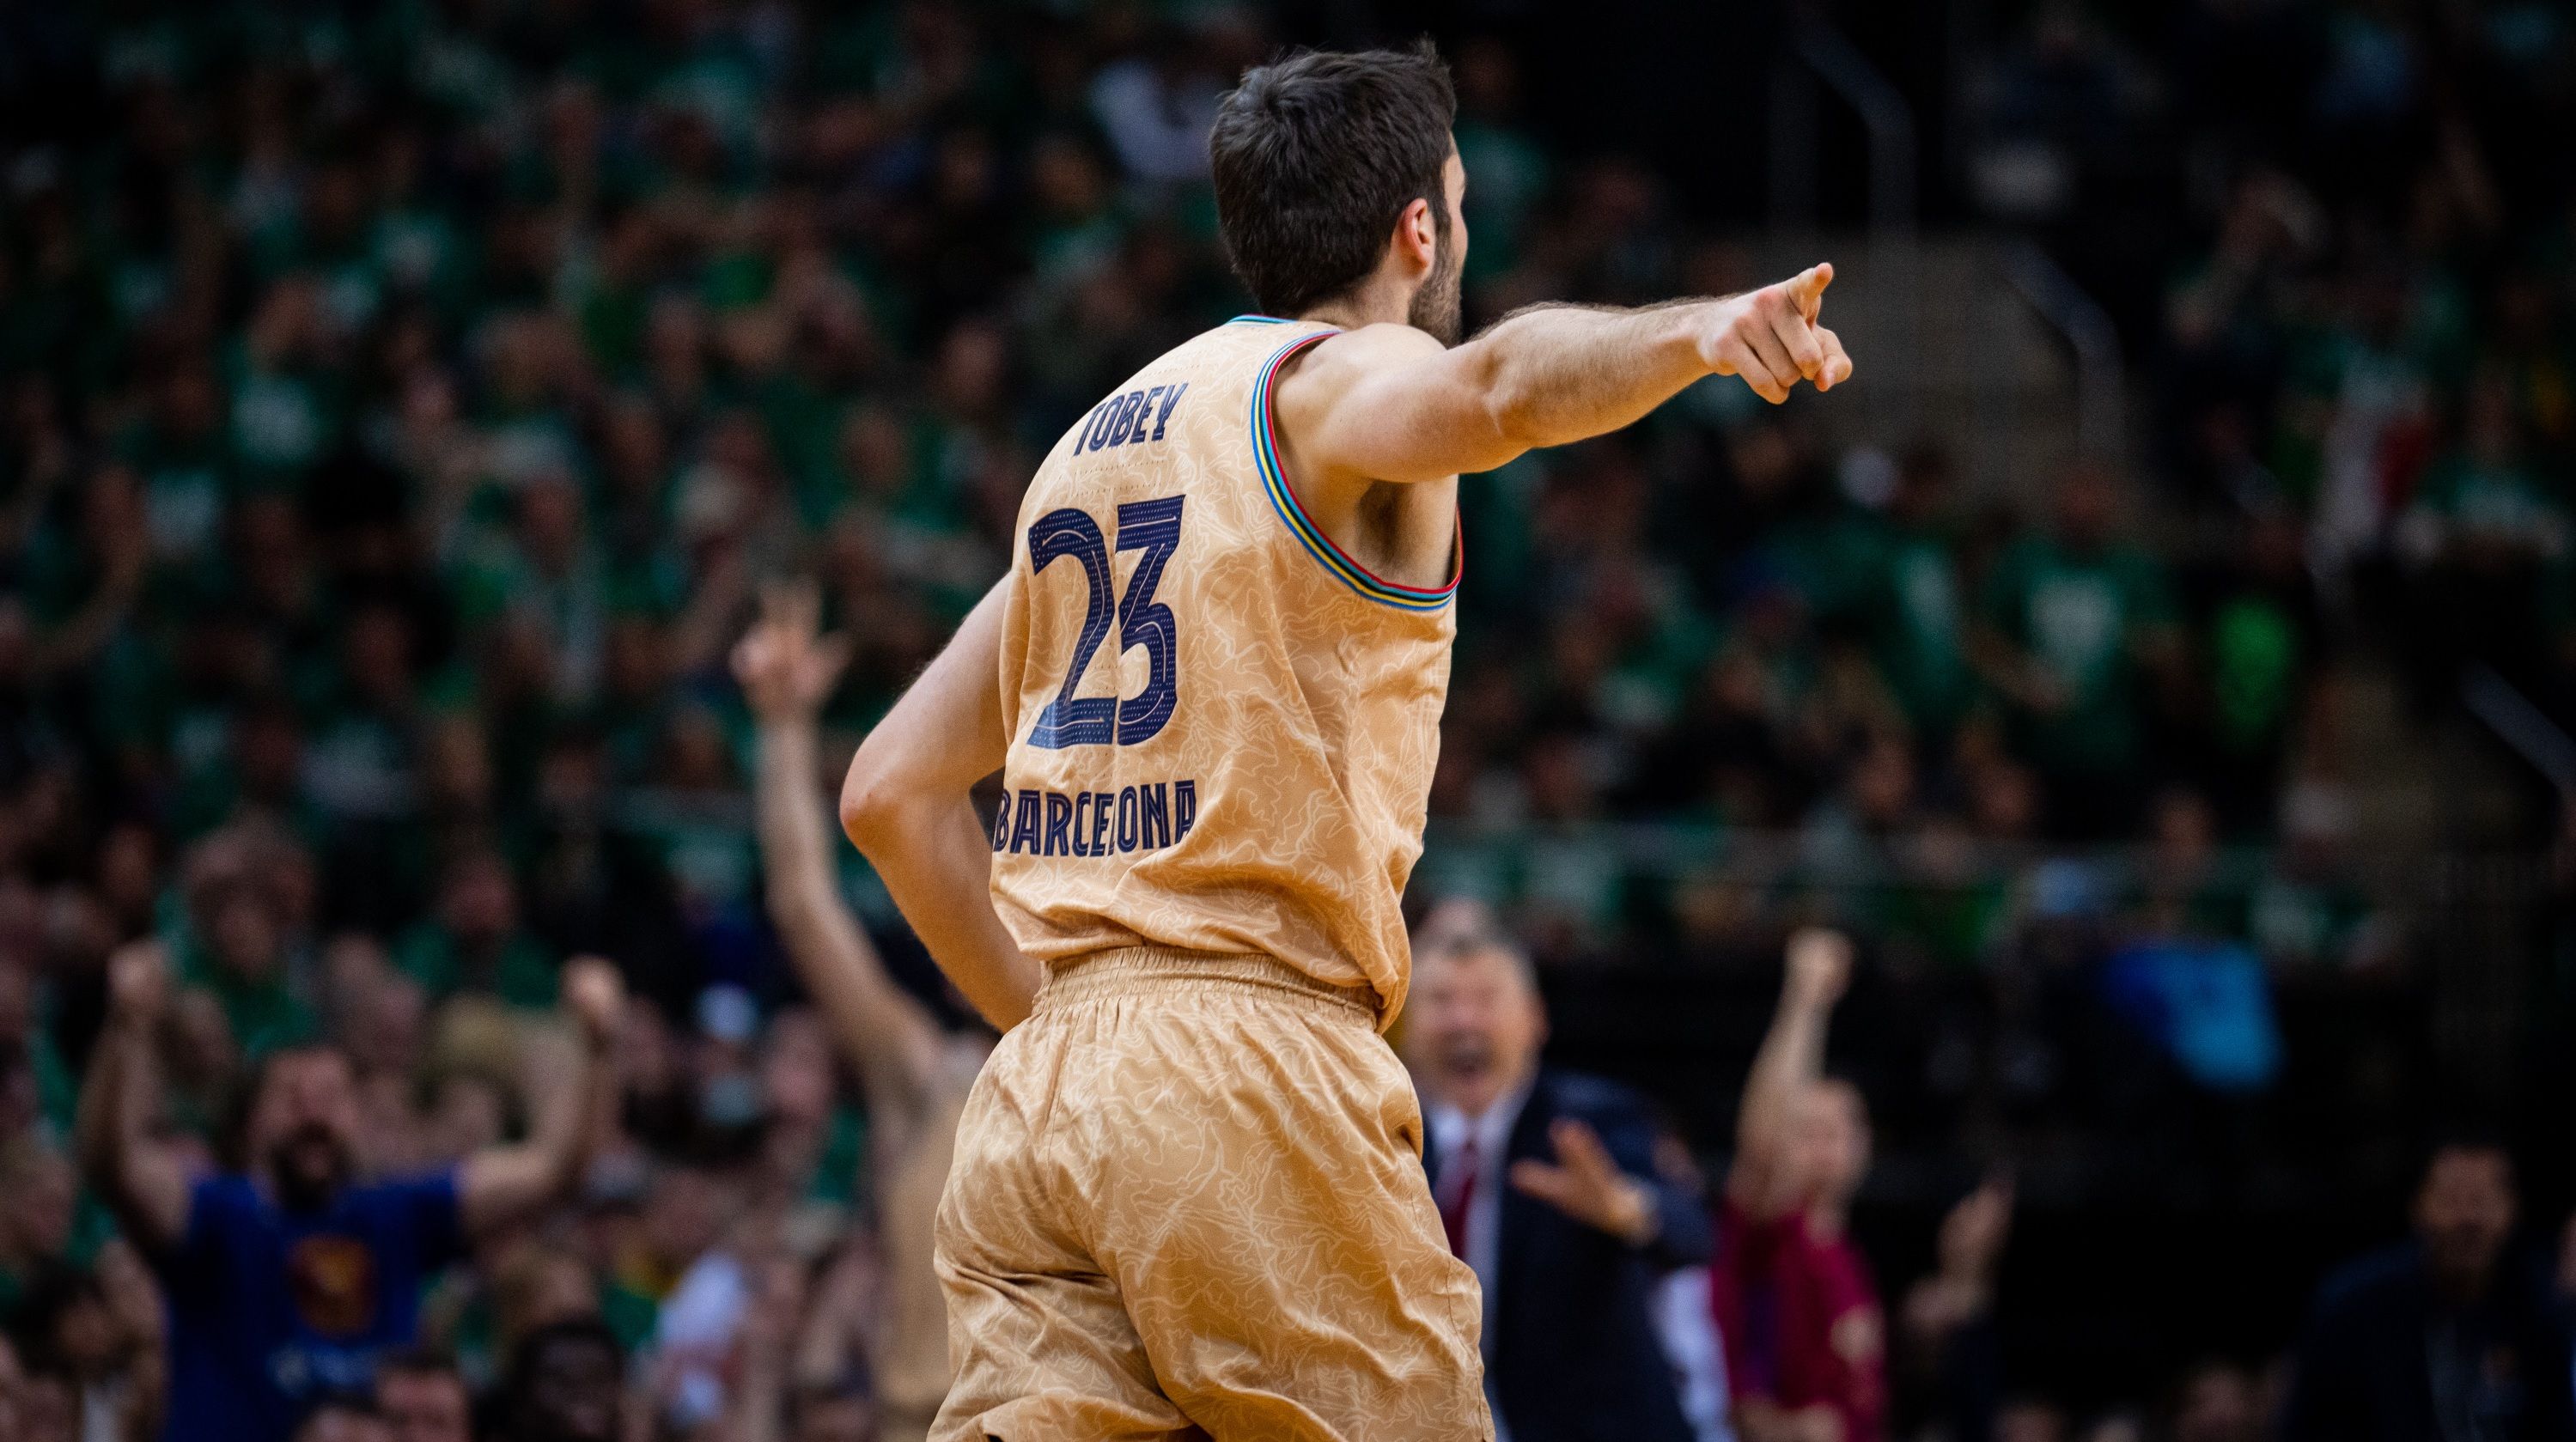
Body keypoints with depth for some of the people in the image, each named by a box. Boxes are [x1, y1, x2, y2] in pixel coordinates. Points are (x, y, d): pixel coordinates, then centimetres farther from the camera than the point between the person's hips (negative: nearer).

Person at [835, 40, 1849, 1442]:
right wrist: (1700, 330, -44)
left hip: (1033, 1093, 7)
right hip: (1249, 1075, -7)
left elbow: (893, 790, 22)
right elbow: (1500, 383, -26)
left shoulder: (1097, 439, 24)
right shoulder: (1339, 381, 1)